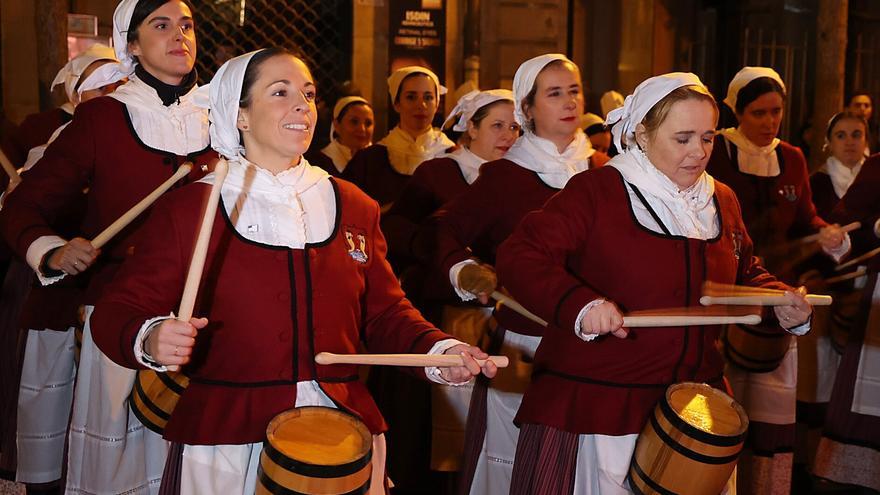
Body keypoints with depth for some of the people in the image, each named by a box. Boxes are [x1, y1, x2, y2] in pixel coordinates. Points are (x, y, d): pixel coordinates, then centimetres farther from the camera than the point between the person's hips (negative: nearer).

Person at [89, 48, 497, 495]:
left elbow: (384, 311, 11)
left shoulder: (353, 207, 8)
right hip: (226, 442, -3)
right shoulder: (189, 209, -3)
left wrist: (438, 351, -7)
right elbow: (116, 313, -5)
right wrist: (151, 340, -27)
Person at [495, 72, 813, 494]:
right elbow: (519, 257, -18)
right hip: (593, 405, -6)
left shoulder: (721, 201, 10)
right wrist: (580, 304, -32)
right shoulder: (596, 190, -11)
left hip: (694, 402, 6)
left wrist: (780, 300, 2)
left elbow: (742, 276, 22)